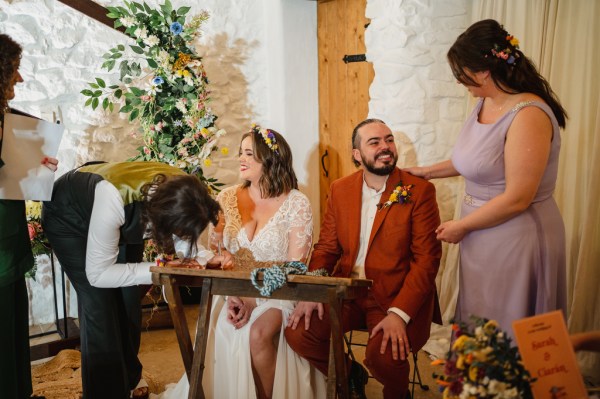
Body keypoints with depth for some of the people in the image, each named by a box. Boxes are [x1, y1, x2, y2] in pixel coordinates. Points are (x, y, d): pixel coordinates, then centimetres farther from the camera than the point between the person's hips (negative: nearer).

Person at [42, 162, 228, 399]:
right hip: (69, 218, -4)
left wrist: (207, 257, -28)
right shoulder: (114, 196, -45)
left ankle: (129, 376, 29)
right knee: (99, 302, -12)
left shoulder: (180, 192, -30)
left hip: (123, 216, 5)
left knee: (128, 296, 4)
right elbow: (97, 274, -34)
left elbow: (181, 236, -9)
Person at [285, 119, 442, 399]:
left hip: (396, 295, -4)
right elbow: (326, 247, 8)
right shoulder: (340, 189, 6)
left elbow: (427, 258, -11)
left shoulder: (419, 191, -8)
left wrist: (399, 313, -23)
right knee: (297, 332, -11)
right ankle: (349, 375, 18)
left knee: (383, 355, -28)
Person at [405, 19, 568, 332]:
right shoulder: (484, 104, 3)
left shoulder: (528, 115, -22)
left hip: (516, 241, -8)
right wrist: (427, 172, 19)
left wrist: (461, 226, -12)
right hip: (482, 237, 8)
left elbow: (517, 199, -23)